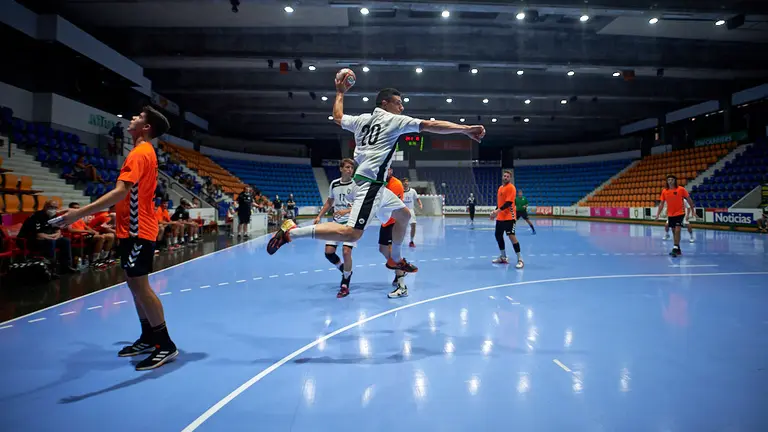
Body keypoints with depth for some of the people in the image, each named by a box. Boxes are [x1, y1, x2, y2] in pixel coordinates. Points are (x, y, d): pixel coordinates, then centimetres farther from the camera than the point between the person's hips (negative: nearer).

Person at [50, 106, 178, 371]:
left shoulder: (139, 153, -16)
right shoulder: (145, 152, 16)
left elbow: (120, 192, -28)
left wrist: (80, 212, -33)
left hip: (137, 231, -10)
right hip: (133, 229, 10)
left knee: (140, 286, -8)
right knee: (135, 284, 14)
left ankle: (165, 345, 0)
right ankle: (149, 338, 24)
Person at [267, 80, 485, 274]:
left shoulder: (362, 119, 17)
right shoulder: (394, 120, -3)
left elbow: (338, 117, 34)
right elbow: (430, 125, -10)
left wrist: (340, 93, 45)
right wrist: (466, 129, -12)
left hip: (375, 184, 10)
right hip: (371, 182, -10)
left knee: (404, 215, 23)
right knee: (352, 233, -19)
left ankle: (395, 259, 33)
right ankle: (292, 231, -19)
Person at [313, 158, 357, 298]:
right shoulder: (334, 184, 8)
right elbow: (329, 202, 19)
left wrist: (346, 211, -31)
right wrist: (319, 216, 12)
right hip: (336, 223, 5)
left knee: (346, 252, -14)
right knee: (329, 252, 1)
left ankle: (345, 286, 1)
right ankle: (345, 271, 28)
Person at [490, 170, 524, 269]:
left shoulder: (511, 187, -11)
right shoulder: (500, 187, 15)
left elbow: (509, 202, -20)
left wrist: (498, 210, -27)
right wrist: (495, 212, 13)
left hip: (509, 217, -9)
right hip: (500, 217, 9)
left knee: (512, 236, -12)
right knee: (498, 235, 12)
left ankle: (520, 260, -6)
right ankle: (503, 257, 26)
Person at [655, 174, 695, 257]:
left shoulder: (681, 189, -9)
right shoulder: (664, 191, 1)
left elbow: (689, 199, -2)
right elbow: (661, 203, 5)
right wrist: (658, 214, 0)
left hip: (679, 213, -4)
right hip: (670, 215, 4)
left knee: (677, 231, -15)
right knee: (674, 231, 11)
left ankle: (675, 249, -13)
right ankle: (678, 249, 22)